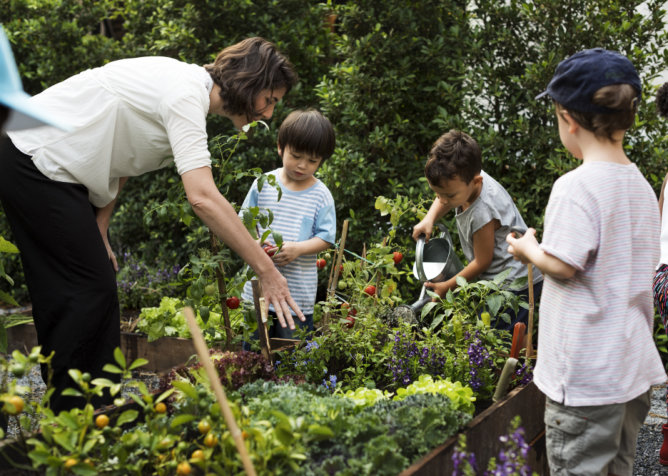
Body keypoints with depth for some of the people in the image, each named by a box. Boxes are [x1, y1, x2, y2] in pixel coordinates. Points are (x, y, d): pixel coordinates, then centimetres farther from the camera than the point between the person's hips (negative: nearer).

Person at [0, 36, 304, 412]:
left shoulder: (189, 89, 9)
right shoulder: (186, 95, -23)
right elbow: (203, 197, -34)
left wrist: (98, 232, 8)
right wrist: (266, 270, -32)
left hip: (54, 168, 10)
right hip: (33, 164, -10)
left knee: (96, 286, 9)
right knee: (90, 287, -9)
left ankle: (102, 407, 16)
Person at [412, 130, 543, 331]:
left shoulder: (482, 214, -31)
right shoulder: (466, 178, -8)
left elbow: (482, 261, -17)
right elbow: (443, 200, 16)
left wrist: (447, 286, -5)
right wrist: (429, 219, -5)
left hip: (515, 284, -9)